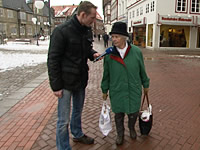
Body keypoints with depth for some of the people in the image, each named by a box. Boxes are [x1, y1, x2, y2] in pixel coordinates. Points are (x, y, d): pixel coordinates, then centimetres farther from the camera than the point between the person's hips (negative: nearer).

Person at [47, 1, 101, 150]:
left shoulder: (87, 30, 5)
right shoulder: (62, 31, -17)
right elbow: (53, 60, -15)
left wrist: (93, 54, -3)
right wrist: (56, 86, -15)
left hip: (81, 80, 7)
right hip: (66, 82, -7)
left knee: (78, 111, 24)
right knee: (64, 120, 3)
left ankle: (78, 134, 47)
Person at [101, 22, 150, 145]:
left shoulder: (136, 51, -9)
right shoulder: (109, 54, -10)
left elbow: (142, 70, 3)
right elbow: (106, 74, 0)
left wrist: (146, 84, 12)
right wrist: (105, 90, 6)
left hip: (134, 90, 1)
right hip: (116, 92, 0)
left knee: (133, 113, 15)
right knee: (119, 114, 15)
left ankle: (132, 128, 49)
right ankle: (120, 133, 43)